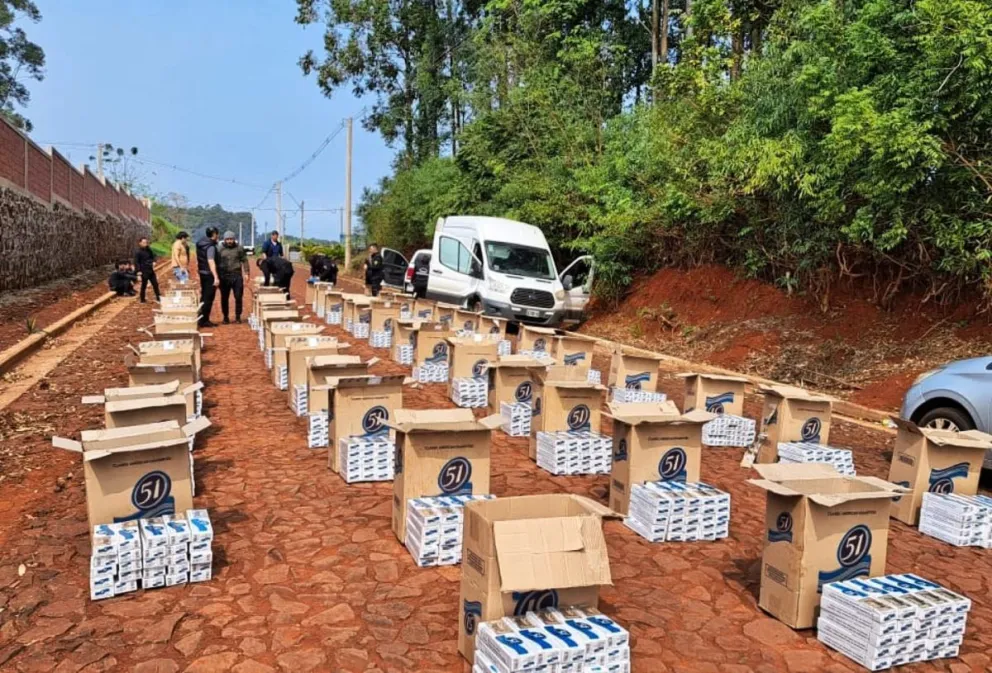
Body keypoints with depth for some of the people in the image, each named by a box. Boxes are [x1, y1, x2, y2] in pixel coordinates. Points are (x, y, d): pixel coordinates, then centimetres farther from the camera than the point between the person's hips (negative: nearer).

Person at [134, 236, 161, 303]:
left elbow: (153, 256, 20)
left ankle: (158, 297, 19)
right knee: (144, 285, 2)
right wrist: (139, 271, -19)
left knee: (155, 283, 10)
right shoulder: (138, 252, -11)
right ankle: (142, 299, 14)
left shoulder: (149, 249, 8)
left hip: (151, 270, 6)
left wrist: (153, 261, -2)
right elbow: (136, 262, -12)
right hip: (144, 271, -6)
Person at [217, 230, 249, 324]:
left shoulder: (239, 248, 5)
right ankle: (226, 317, 17)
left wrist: (246, 272, 0)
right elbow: (217, 262, 5)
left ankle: (238, 316, 12)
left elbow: (244, 260, 7)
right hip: (224, 276, 0)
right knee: (224, 298, 6)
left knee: (239, 297, -1)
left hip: (237, 276, 0)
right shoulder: (220, 249, 4)